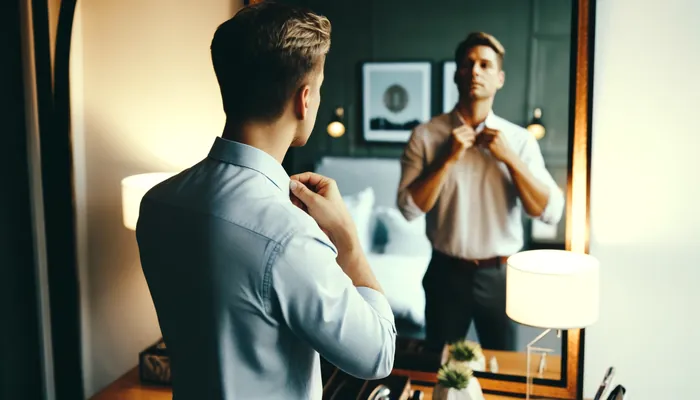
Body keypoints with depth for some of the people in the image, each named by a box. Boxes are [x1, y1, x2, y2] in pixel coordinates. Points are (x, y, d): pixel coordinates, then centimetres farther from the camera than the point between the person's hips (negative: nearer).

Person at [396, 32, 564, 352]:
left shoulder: (520, 139, -2)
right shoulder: (425, 135, -5)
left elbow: (551, 212, -9)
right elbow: (409, 208, -12)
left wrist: (508, 156, -16)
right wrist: (449, 157, -19)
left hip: (500, 275, 1)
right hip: (447, 274, -1)